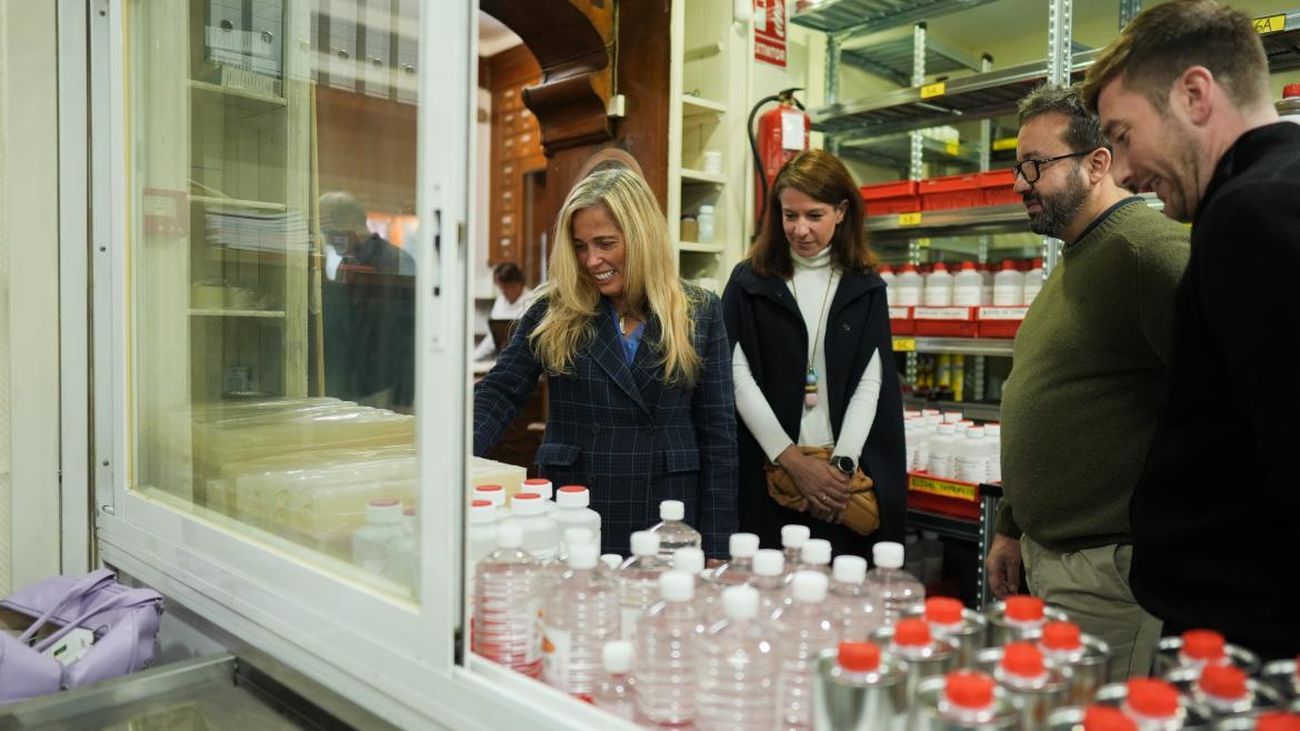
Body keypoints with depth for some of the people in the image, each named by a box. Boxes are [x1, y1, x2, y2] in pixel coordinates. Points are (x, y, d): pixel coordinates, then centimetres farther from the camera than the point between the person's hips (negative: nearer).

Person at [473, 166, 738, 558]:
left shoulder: (699, 313, 0)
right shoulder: (553, 310, 0)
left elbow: (717, 433, 0)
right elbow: (499, 392, -2)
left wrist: (716, 547, -2)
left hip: (667, 525, 0)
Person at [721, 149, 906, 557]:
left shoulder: (865, 289, 8)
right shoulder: (749, 282, 4)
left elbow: (871, 383, 2)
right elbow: (738, 377, -4)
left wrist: (843, 465, -11)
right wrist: (794, 461, -10)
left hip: (843, 479, 1)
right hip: (766, 475, -1)